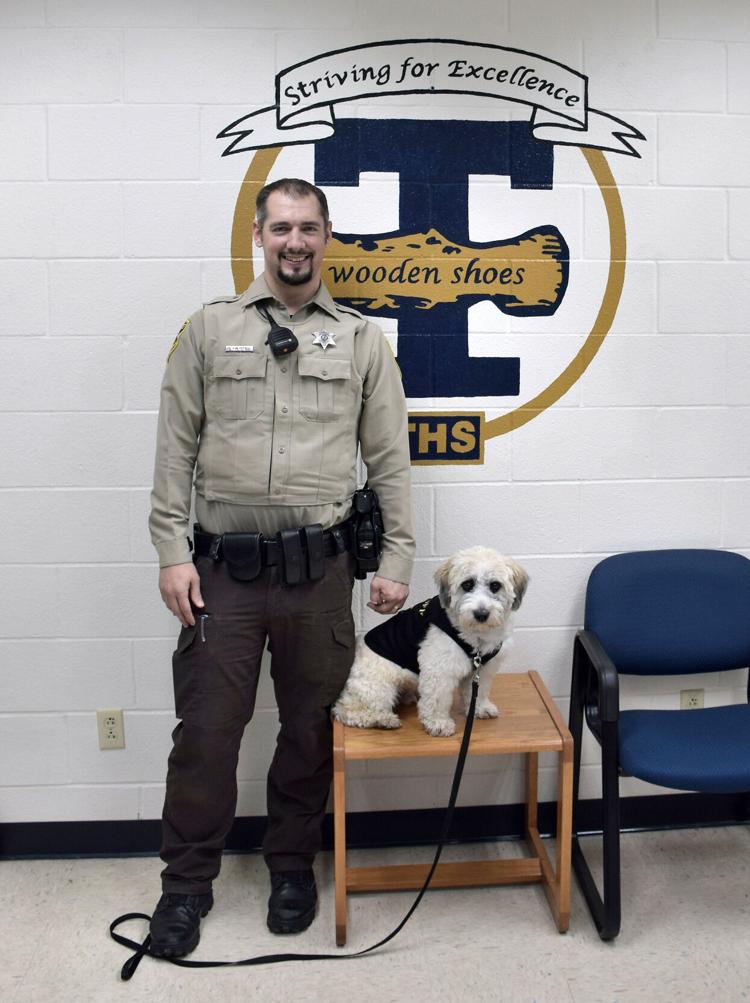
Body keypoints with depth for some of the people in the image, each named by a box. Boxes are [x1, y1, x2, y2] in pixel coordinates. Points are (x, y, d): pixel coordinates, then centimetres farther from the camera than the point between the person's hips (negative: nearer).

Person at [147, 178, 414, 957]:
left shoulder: (362, 340, 7)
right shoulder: (209, 329, 6)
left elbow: (389, 461, 6)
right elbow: (175, 448, 3)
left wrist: (396, 560, 2)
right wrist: (171, 552, -4)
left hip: (319, 568, 1)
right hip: (223, 568, 0)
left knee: (310, 729, 12)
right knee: (205, 728, 6)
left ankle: (292, 865, 34)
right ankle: (187, 883, 26)